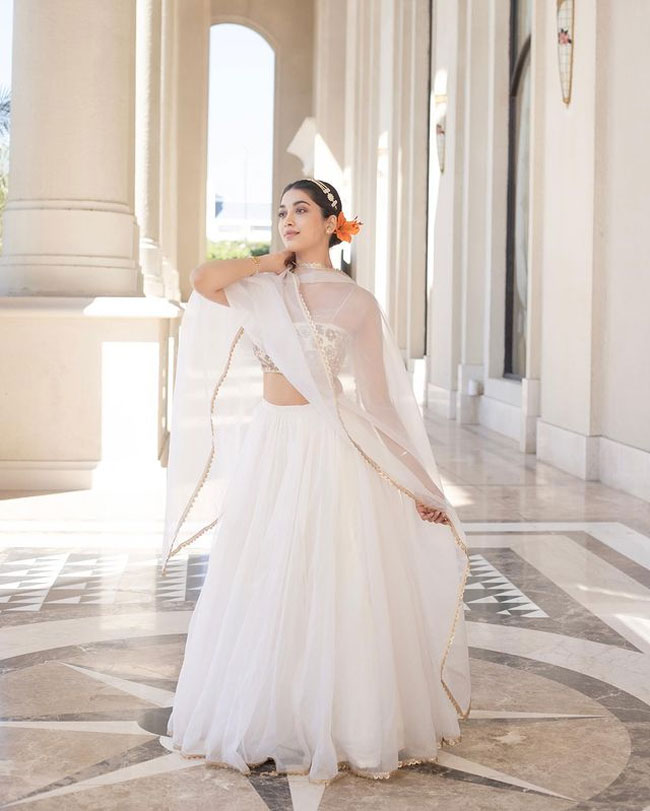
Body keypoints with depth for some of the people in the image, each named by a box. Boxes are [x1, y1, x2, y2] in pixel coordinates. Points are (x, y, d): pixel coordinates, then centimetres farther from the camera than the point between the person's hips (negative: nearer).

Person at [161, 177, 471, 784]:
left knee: (329, 590, 0)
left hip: (326, 451, -3)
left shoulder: (356, 302, 2)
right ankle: (267, 719, 21)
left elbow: (380, 397, 5)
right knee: (262, 589, 8)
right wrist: (273, 262, 3)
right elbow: (204, 279, -13)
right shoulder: (263, 291, 9)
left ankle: (337, 725, 13)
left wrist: (418, 485, 4)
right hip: (265, 450, 3)